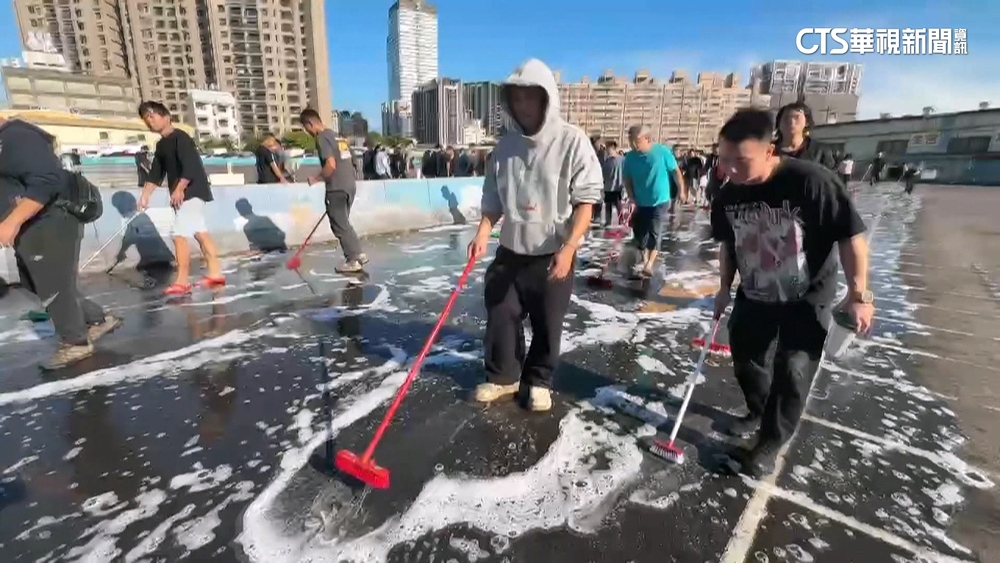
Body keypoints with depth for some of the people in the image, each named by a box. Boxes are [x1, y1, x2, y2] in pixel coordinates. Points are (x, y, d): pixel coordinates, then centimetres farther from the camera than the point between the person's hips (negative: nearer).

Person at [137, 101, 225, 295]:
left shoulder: (180, 137, -10)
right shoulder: (161, 145, 17)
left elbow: (191, 167, -20)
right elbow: (156, 174, 15)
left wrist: (179, 189, -23)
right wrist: (144, 196, 7)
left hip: (192, 191, -10)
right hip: (182, 195, 10)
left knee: (179, 234, -13)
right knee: (200, 232, 8)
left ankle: (182, 281, -9)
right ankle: (215, 273, 12)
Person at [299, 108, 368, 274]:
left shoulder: (322, 138, -9)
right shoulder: (336, 136, 18)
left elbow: (331, 165, -20)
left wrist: (316, 179, -7)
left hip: (337, 188, -9)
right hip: (350, 185, 9)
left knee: (340, 226, 0)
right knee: (344, 223, 18)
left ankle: (353, 261, 4)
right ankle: (359, 254, 19)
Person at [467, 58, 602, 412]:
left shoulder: (572, 140, -11)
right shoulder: (506, 145, 3)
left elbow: (586, 200, -13)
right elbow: (493, 198, 10)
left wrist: (568, 248, -23)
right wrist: (483, 233, -6)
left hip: (554, 254, -4)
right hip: (510, 252, 4)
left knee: (548, 324, 9)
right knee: (501, 317, 10)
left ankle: (538, 381, 32)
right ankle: (503, 376, 32)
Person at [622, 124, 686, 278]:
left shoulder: (662, 151, -16)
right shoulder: (630, 157, -6)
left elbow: (676, 171, -5)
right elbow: (627, 180, 2)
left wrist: (681, 190, 2)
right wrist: (632, 198, -7)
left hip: (660, 201, -4)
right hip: (641, 203, 4)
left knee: (654, 233, -5)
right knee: (640, 232, 11)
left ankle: (649, 266, -2)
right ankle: (644, 260, 30)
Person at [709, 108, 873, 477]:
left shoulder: (812, 181, -27)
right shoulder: (728, 196, -10)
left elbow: (851, 236, -19)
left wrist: (858, 295, -19)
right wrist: (725, 288, 11)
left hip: (807, 300, -5)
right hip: (754, 296, 5)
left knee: (792, 374, -2)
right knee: (745, 359, 15)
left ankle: (768, 445, 17)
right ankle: (759, 413, 42)